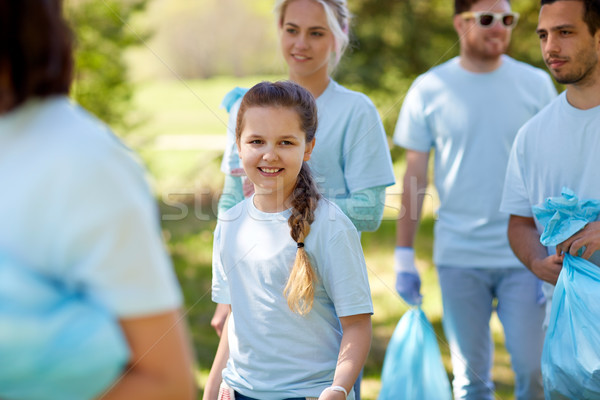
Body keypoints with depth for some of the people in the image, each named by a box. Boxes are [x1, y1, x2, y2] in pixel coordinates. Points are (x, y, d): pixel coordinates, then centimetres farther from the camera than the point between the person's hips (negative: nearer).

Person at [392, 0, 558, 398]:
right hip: (458, 257, 0)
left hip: (524, 252, 0)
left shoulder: (536, 84, 2)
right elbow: (414, 176, 5)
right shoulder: (429, 89, 1)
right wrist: (403, 257, 2)